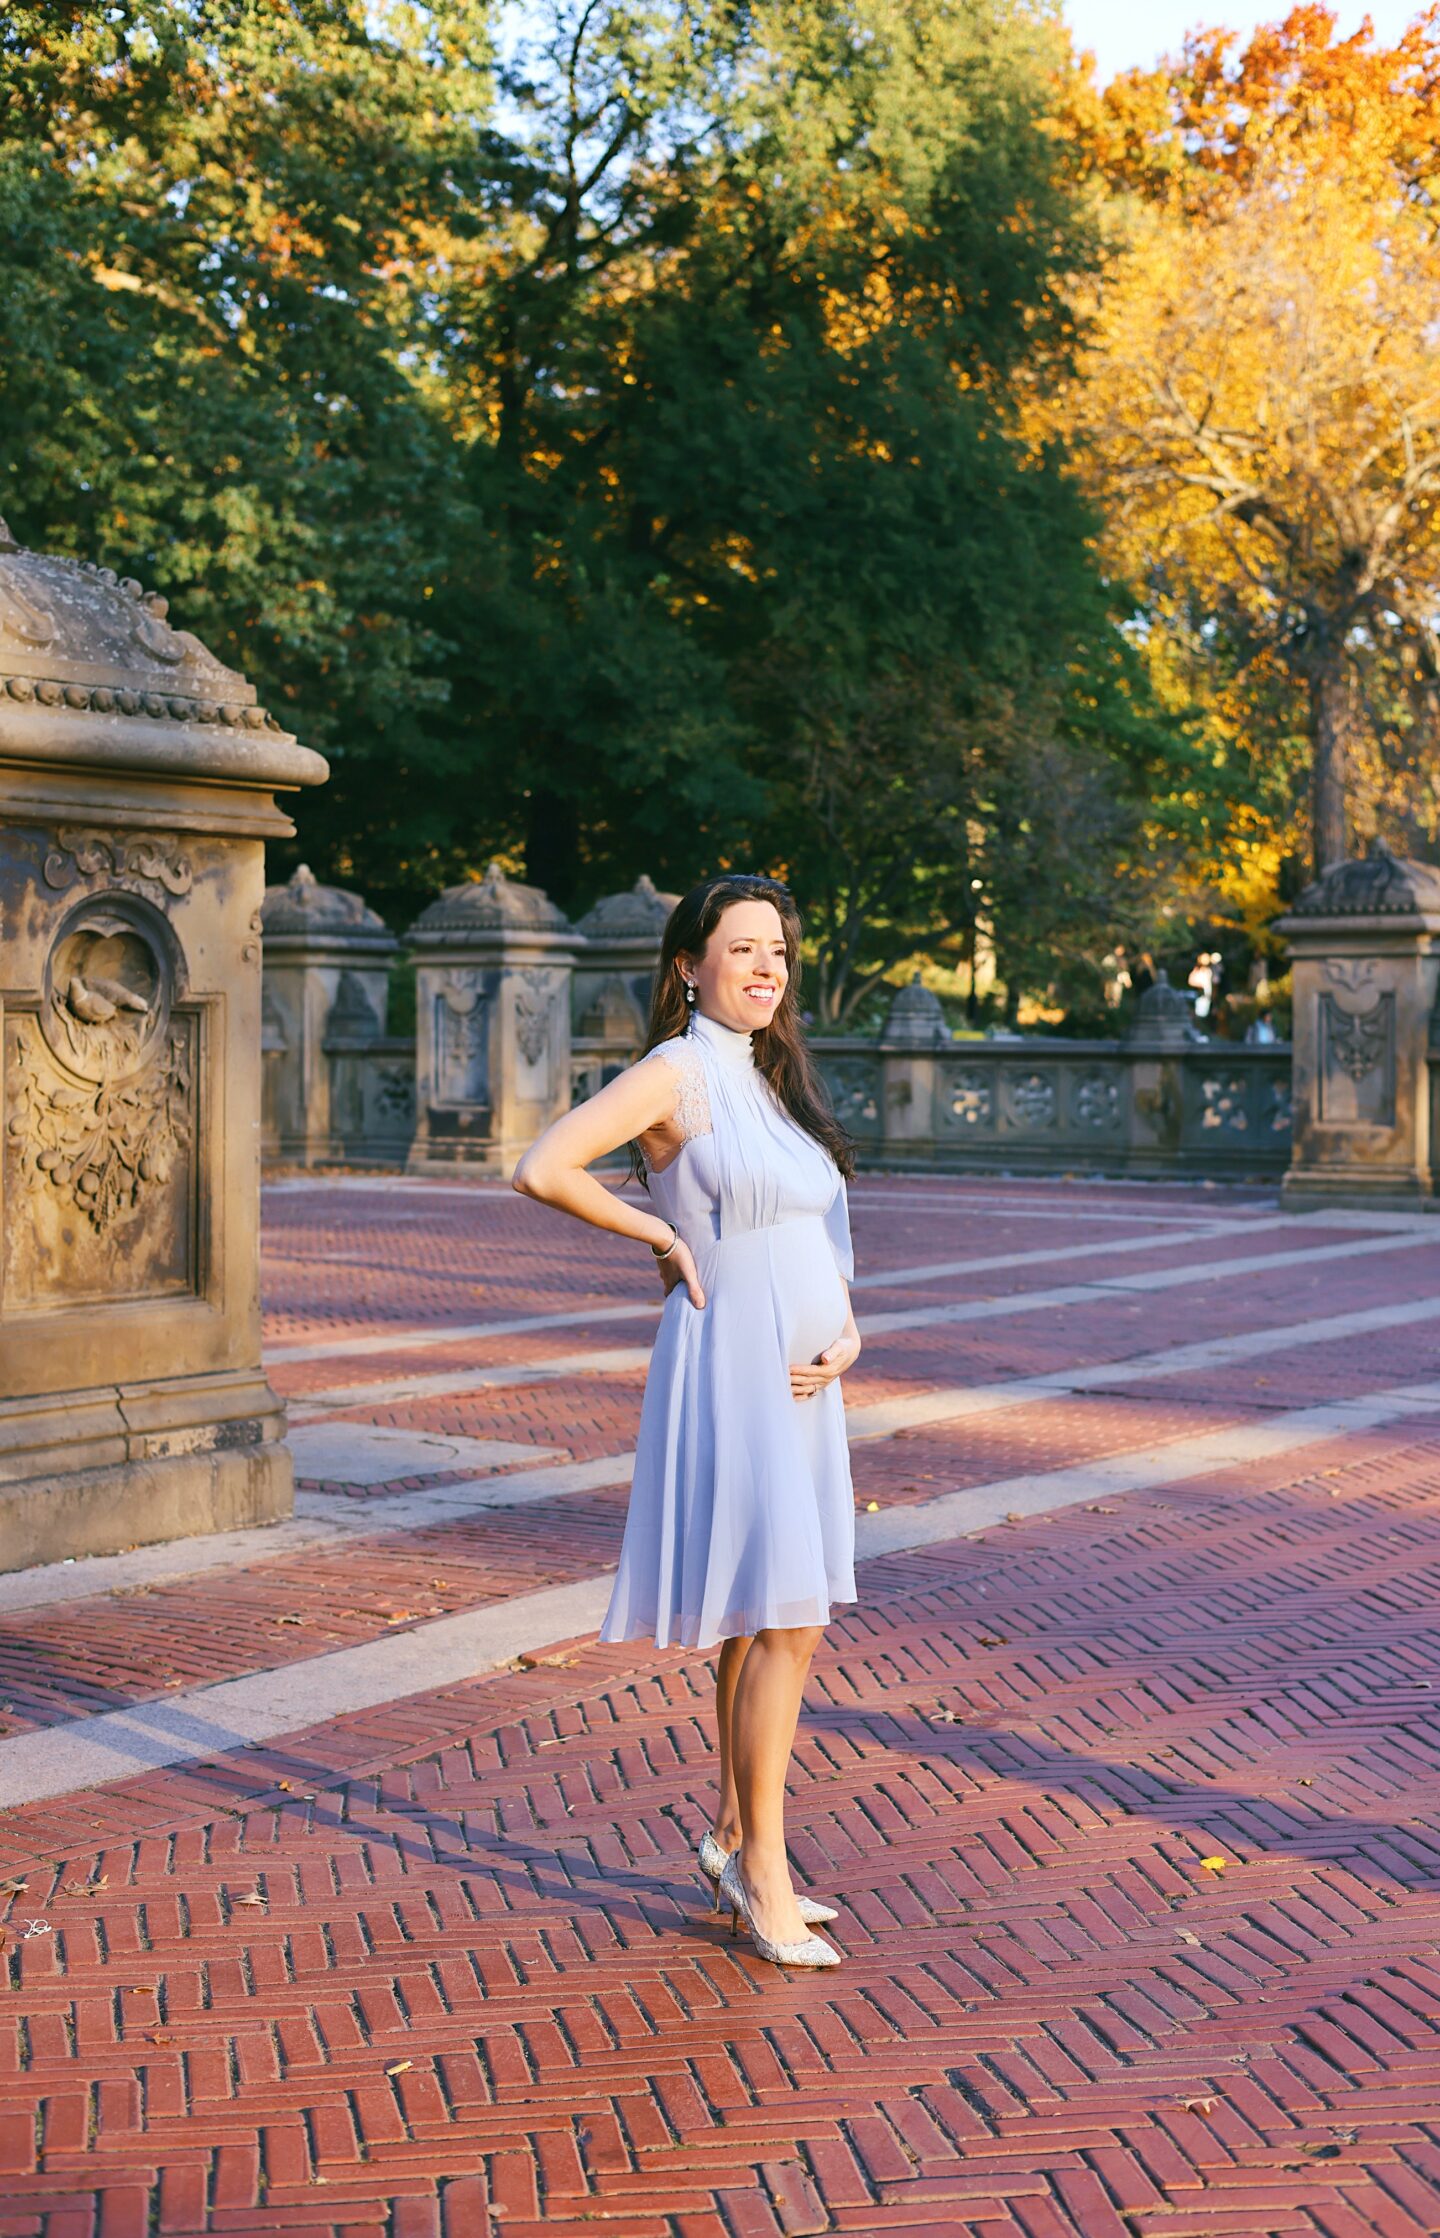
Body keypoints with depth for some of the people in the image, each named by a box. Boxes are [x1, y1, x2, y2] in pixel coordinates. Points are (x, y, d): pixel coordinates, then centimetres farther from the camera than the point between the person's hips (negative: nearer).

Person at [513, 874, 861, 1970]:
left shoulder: (770, 1079, 15)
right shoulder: (675, 1073, -10)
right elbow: (542, 1170, -20)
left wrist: (846, 1331, 2)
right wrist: (662, 1237, -11)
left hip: (799, 1379, 8)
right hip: (731, 1372, -8)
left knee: (762, 1620, 14)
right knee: (785, 1623, -9)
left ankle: (736, 1837, 25)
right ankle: (764, 1872, 1)